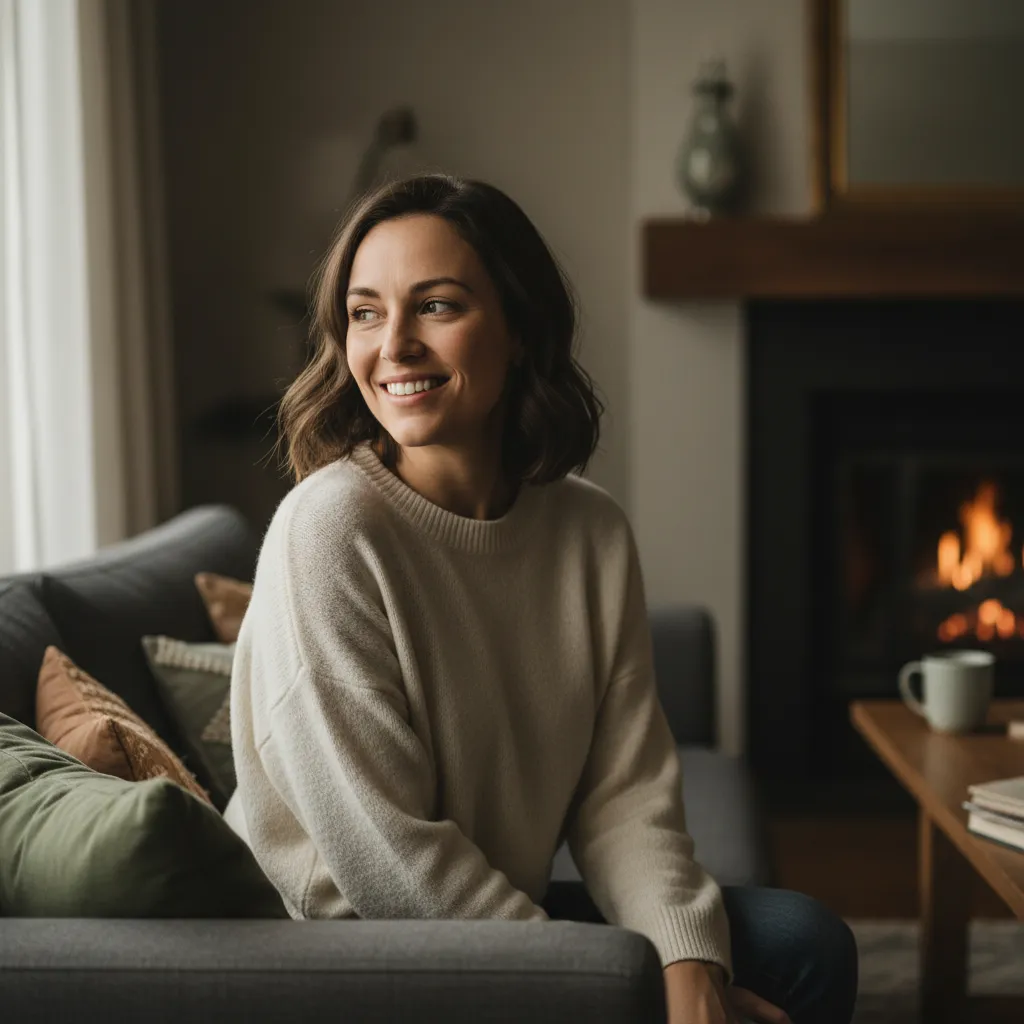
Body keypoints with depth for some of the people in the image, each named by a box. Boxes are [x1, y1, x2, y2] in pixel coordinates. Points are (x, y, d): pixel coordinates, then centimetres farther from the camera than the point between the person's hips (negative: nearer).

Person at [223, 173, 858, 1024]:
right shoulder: (330, 529, -21)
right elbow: (385, 855, -22)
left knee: (806, 946, 1)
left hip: (510, 912, 6)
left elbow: (625, 791, -2)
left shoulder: (592, 531, -2)